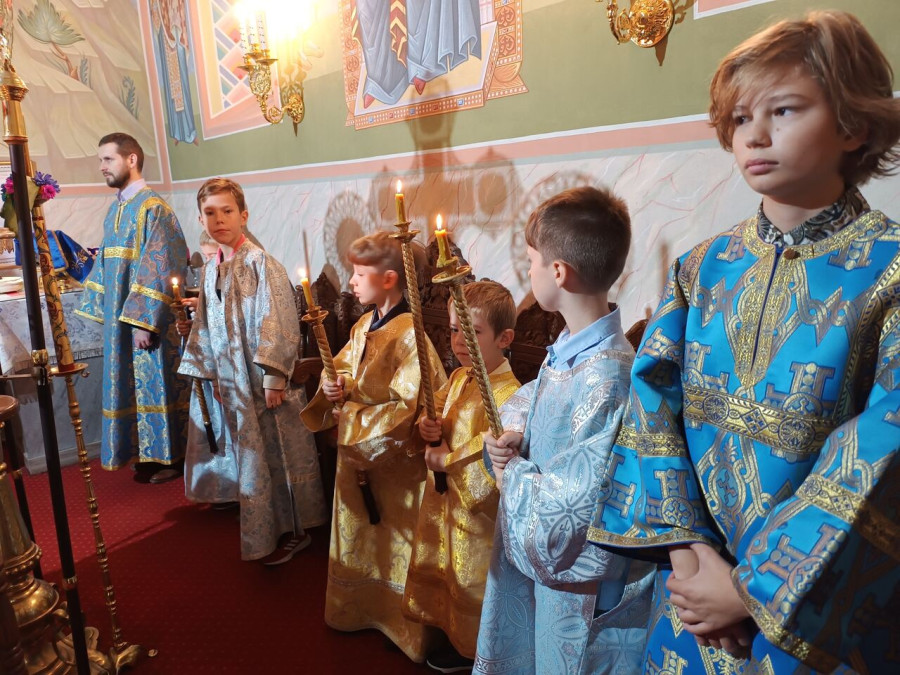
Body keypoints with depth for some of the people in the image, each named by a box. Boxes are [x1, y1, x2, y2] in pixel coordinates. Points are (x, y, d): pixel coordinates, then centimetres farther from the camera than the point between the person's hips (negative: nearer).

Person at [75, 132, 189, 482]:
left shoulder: (152, 207, -14)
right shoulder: (115, 210, 13)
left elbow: (158, 270, -20)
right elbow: (105, 264, 18)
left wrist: (144, 321, -22)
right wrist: (103, 313, 15)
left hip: (151, 320, -8)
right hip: (120, 318, 8)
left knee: (157, 383, 2)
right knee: (137, 385, 14)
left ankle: (171, 457, 16)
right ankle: (150, 454, 27)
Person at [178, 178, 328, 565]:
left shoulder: (260, 263, -11)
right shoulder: (211, 271, 10)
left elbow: (278, 322, -17)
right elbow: (205, 327, 15)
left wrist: (274, 376, -20)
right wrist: (211, 373, 14)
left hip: (266, 379, -6)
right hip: (234, 383, 7)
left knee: (282, 453, 6)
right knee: (252, 458, 14)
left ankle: (293, 530, 22)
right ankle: (268, 532, 29)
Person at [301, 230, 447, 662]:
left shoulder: (408, 333, -21)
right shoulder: (363, 326, 5)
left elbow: (408, 403, -23)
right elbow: (342, 371, 14)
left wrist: (353, 417, -18)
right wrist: (333, 388, -8)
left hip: (395, 457, -8)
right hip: (354, 450, 8)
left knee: (395, 541, 8)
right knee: (356, 534, 22)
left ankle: (403, 627, 29)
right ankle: (356, 611, 43)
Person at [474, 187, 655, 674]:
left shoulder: (607, 377, -30)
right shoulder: (565, 350, -2)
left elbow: (576, 501, -31)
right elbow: (525, 401, 16)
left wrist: (513, 475, -15)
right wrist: (510, 435, -5)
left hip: (580, 588, -8)